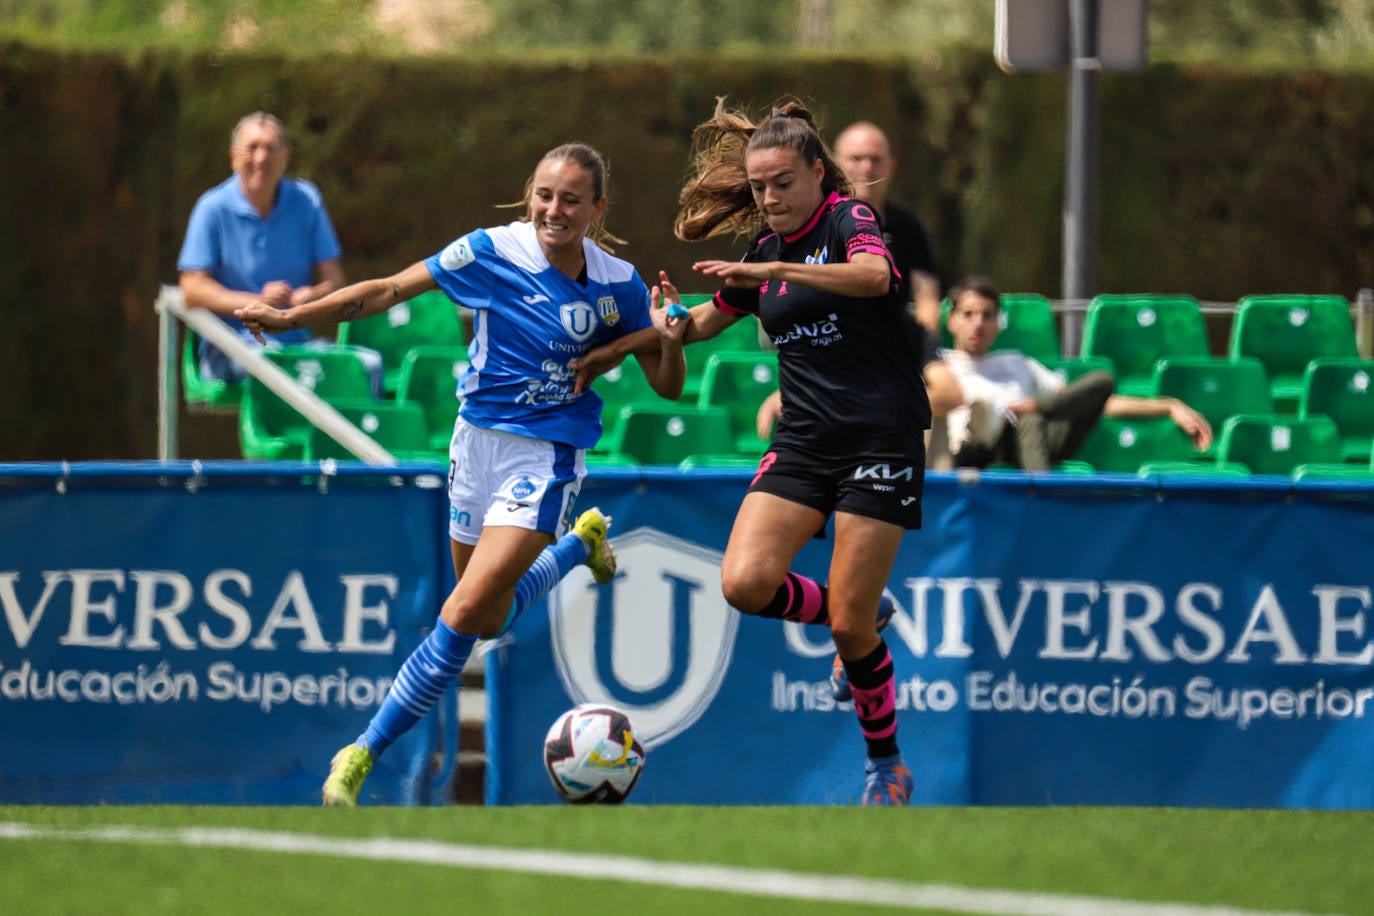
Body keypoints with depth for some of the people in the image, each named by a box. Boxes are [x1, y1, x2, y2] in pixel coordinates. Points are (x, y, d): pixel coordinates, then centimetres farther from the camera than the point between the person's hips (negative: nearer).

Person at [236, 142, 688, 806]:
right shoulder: (492, 252, -9)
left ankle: (364, 754, -8)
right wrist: (290, 317, -10)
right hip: (478, 443, 3)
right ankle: (581, 541, 45)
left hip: (547, 458, -3)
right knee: (489, 622, 16)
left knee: (465, 613, -16)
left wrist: (669, 340, -19)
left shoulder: (618, 285, -6)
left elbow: (668, 387, 3)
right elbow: (387, 291, -4)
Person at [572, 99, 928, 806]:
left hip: (879, 439, -6)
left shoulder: (850, 218, -7)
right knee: (746, 582, -17)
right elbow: (709, 318, 31)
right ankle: (861, 620, 12)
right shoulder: (766, 247, 13)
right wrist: (620, 348, 31)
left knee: (850, 626, -9)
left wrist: (772, 270, -38)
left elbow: (874, 274, -31)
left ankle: (886, 766, 13)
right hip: (802, 441, 6)